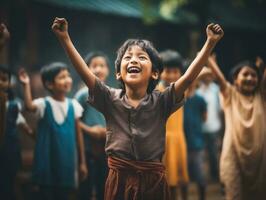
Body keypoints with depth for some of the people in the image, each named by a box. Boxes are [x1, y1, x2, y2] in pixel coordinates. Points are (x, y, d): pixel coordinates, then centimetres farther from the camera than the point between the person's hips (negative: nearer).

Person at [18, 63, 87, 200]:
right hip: (47, 162, -3)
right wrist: (26, 85, -41)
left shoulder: (73, 105, 4)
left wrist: (82, 162, 10)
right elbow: (29, 106, -31)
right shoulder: (44, 104, -6)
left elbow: (78, 135, 8)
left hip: (66, 162, 3)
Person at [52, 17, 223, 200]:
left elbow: (189, 76, -12)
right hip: (119, 180, 1)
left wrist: (211, 42, -20)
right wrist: (65, 38, -17)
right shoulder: (110, 99, 0)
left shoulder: (161, 102, -2)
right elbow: (85, 72, -9)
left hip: (153, 181, 0)